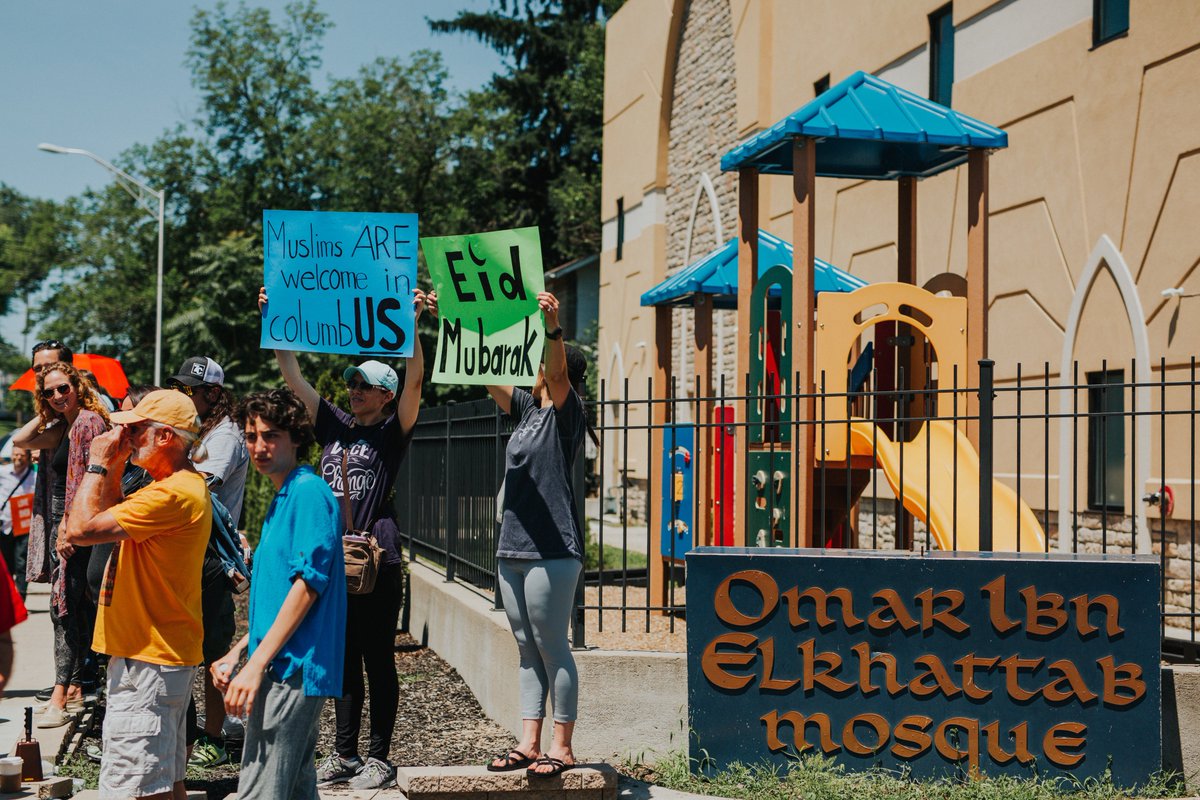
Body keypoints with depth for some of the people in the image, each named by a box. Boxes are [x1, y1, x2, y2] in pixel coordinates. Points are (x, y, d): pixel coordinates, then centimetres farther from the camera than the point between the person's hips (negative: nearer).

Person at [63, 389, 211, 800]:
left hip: (148, 662, -11)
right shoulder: (184, 486, 14)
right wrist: (114, 469, 11)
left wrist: (97, 466, -11)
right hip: (165, 655, 11)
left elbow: (81, 529, -23)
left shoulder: (173, 494, -21)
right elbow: (113, 519, 22)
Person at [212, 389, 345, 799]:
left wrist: (256, 665, -21)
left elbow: (307, 584, -19)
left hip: (292, 669, -10)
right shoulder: (282, 499, 19)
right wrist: (238, 652, 17)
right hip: (288, 669, 10)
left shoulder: (308, 492, -11)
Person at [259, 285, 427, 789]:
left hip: (378, 560, -5)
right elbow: (292, 375, 11)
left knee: (378, 661, 2)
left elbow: (414, 379, -16)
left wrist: (412, 325, -27)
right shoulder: (335, 425, 11)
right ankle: (344, 754, 21)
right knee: (343, 660, 12)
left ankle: (379, 758, 10)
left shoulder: (392, 431, -2)